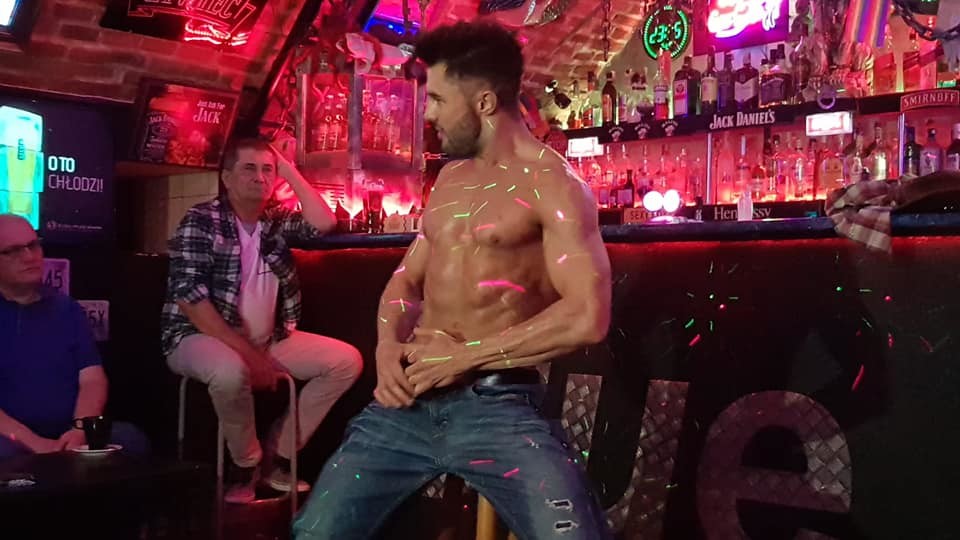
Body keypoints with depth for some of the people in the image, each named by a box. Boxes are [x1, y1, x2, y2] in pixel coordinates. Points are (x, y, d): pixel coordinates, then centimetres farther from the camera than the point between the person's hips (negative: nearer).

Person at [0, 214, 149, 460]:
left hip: (68, 436, 3)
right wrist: (32, 442, -19)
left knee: (129, 438, -25)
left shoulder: (67, 308, 15)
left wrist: (79, 431, -13)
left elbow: (92, 380, 6)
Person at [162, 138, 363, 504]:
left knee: (347, 360, -6)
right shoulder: (200, 221, -10)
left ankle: (279, 456, -1)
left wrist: (290, 172, -4)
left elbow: (323, 223, -9)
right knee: (231, 371, -40)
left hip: (269, 339, 6)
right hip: (202, 338, -6)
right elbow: (190, 298, -19)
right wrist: (246, 353, -24)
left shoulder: (277, 220, 9)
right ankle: (246, 463, -10)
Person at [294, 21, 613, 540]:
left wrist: (467, 355, -13)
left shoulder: (552, 184, -7)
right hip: (409, 399, 6)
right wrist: (388, 346, 0)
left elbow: (587, 318, -17)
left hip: (498, 404, -6)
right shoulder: (451, 177, 16)